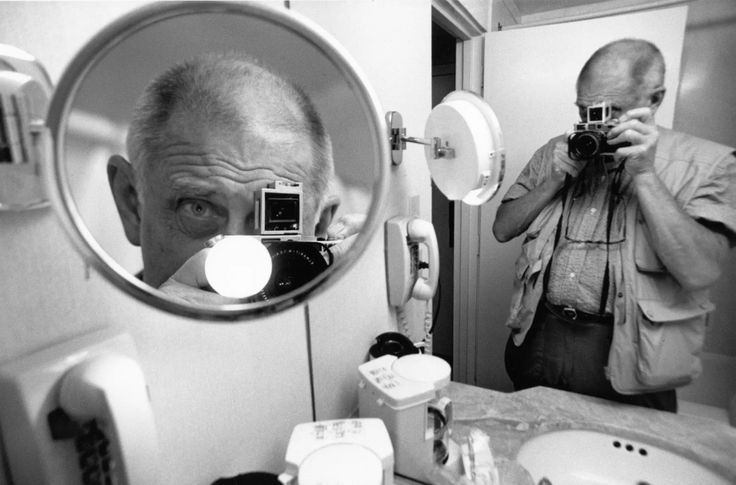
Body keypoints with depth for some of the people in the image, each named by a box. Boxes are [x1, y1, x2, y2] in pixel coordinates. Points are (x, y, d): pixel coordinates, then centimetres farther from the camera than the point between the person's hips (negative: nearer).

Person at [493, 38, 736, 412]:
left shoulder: (705, 163, -4)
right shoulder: (556, 153, 5)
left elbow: (698, 272, -17)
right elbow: (502, 229, 3)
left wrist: (644, 174, -21)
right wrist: (555, 182, -11)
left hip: (625, 357, -3)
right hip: (537, 336, 4)